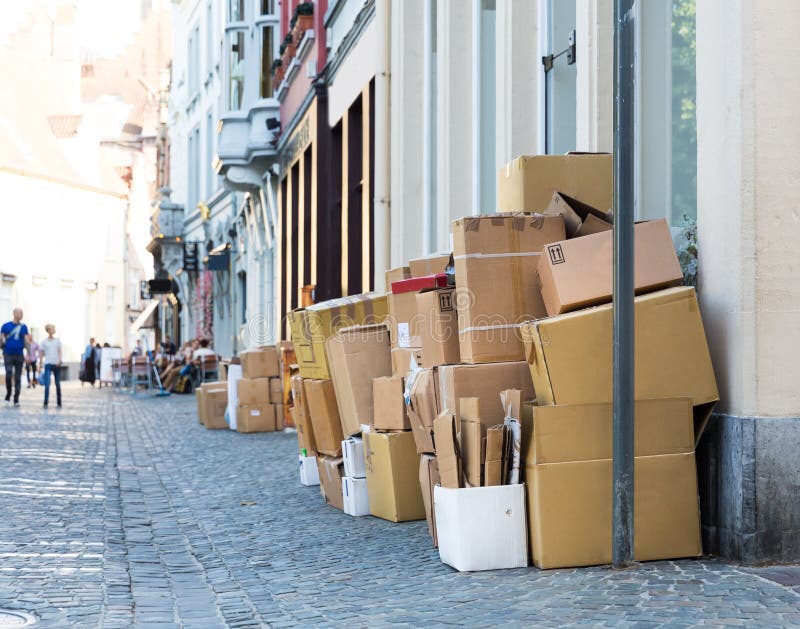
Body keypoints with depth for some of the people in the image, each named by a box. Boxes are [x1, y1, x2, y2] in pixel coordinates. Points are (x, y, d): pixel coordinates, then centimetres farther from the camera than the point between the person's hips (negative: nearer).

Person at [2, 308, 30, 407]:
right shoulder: (6, 326, 3)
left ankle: (16, 399, 7)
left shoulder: (23, 327, 8)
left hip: (19, 355, 2)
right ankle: (8, 393, 8)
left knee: (18, 378, 2)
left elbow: (26, 341, 5)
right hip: (8, 354, -2)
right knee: (9, 375, -15)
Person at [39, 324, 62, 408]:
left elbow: (60, 352, 2)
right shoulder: (44, 342, 5)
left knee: (58, 384, 5)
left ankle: (59, 403, 13)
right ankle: (46, 403, -9)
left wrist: (59, 361, -14)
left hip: (56, 364, 2)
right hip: (48, 364, -2)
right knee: (47, 384, -10)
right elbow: (42, 354, 8)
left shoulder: (57, 341, 9)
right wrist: (41, 365, 4)